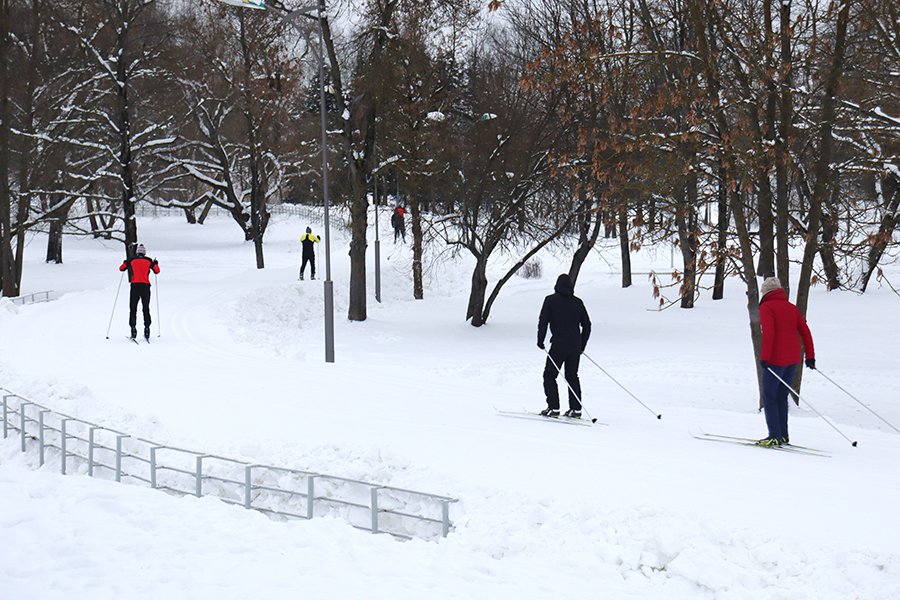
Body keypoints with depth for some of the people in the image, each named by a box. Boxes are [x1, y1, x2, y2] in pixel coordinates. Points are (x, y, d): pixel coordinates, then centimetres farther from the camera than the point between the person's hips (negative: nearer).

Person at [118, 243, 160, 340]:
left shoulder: (131, 260, 3)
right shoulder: (149, 261, 4)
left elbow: (121, 268, 10)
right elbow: (157, 271, 12)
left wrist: (126, 262, 30)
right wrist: (156, 263, 31)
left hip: (135, 286, -1)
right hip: (145, 286, 1)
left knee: (133, 309, 4)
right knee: (146, 308, 10)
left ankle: (133, 329, -6)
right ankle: (147, 328, 3)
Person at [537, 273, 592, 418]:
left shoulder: (551, 300, -3)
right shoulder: (577, 302, 9)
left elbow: (543, 321, -8)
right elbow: (587, 324, 12)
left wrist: (540, 340, 1)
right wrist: (582, 344, 20)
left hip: (559, 345, -5)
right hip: (575, 346, 5)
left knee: (549, 375, 4)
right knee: (572, 376, 14)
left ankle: (554, 408, -5)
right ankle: (576, 409, 11)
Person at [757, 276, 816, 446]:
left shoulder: (766, 307, -5)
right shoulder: (791, 307, 15)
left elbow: (768, 332, -19)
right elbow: (805, 332, 12)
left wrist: (764, 357, -20)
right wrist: (810, 356, 15)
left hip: (775, 360, -7)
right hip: (793, 359, 7)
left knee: (769, 397, 0)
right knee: (781, 397, 15)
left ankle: (775, 436, -5)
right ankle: (783, 435, 14)